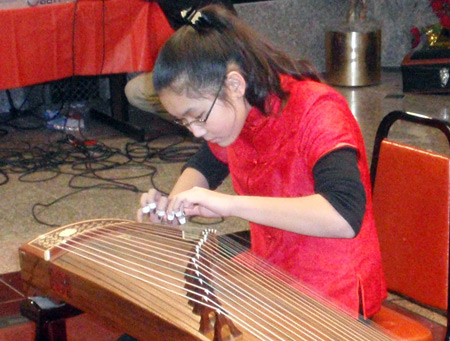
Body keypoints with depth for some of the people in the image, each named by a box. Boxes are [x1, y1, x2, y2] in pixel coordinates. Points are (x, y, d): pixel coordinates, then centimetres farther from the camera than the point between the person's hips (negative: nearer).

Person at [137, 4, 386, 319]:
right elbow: (205, 166, 18)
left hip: (331, 298, -7)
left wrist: (230, 204, -39)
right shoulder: (234, 112, -2)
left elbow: (345, 216, -37)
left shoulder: (316, 112, -23)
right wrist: (173, 204, -5)